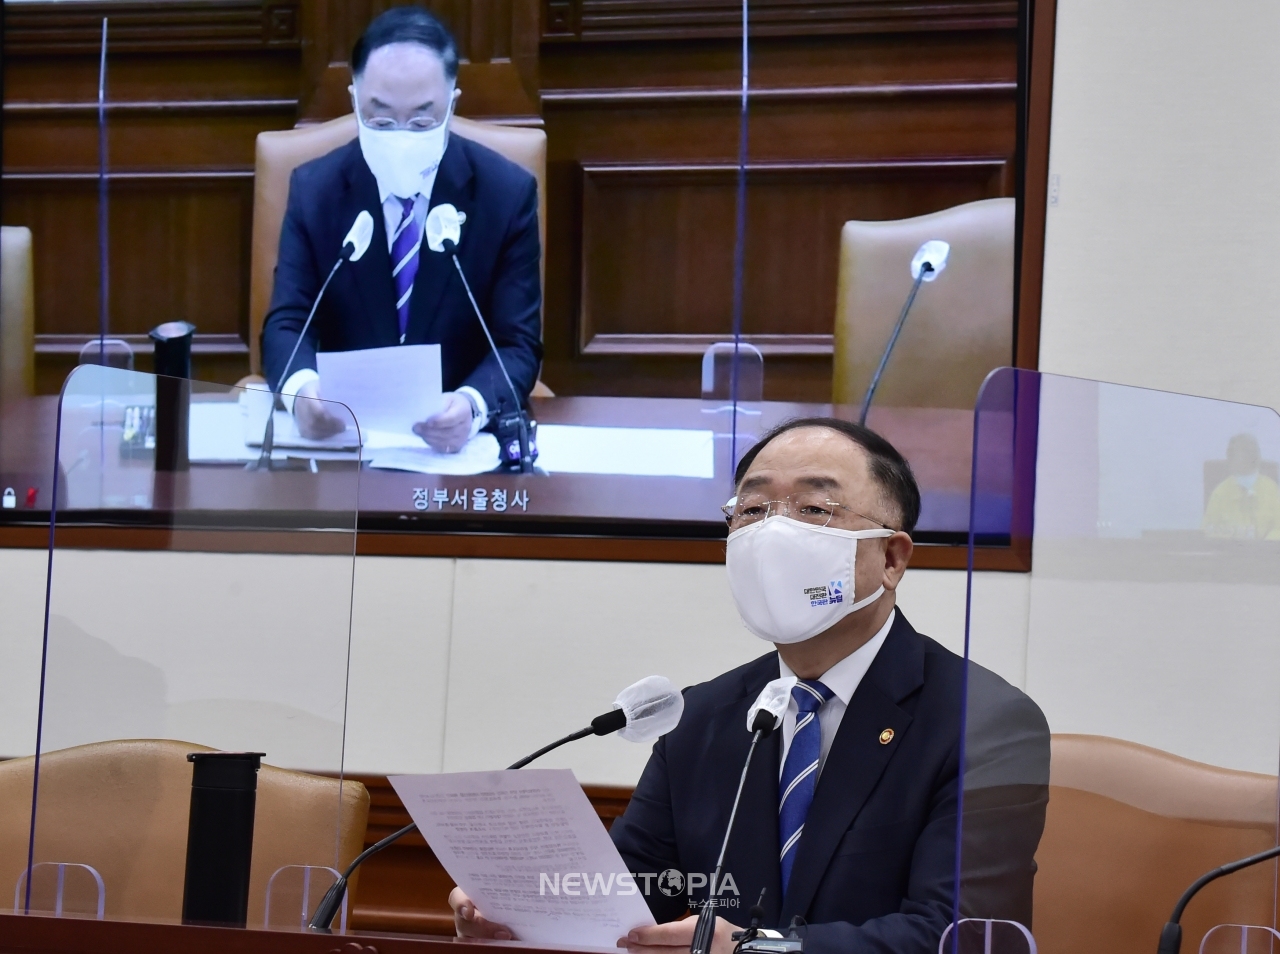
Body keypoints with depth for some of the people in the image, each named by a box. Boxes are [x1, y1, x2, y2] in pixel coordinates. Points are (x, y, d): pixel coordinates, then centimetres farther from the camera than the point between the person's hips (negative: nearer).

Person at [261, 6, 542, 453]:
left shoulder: (508, 193, -4)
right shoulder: (315, 188, 0)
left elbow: (518, 345, -7)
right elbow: (287, 324, -3)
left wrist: (472, 405, -29)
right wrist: (302, 388, -28)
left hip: (459, 434, 1)